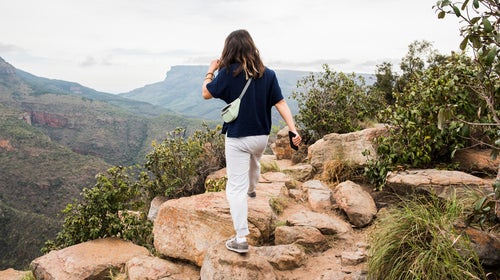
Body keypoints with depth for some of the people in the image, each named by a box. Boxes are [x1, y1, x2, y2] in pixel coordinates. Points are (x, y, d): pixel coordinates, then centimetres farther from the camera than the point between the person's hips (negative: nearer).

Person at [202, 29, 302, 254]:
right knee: (254, 163, 36)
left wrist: (211, 71, 10)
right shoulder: (268, 74, -3)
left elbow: (206, 94, -4)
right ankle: (251, 190, 66)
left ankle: (241, 239, -1)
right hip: (261, 136, 5)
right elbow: (281, 103, -8)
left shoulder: (228, 72, -14)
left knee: (236, 187, 0)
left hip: (237, 138, -5)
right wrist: (293, 130, -10)